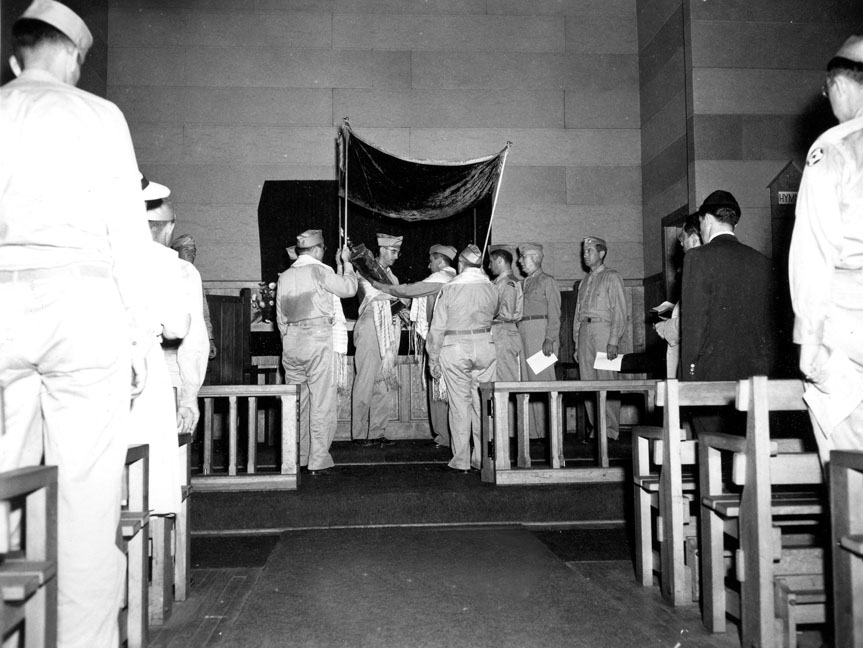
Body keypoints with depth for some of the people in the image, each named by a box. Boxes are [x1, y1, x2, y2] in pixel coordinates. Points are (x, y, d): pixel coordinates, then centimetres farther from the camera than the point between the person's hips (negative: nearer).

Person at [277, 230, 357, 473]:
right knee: (322, 401, -2)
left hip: (291, 343, 6)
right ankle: (318, 460, -1)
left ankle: (297, 457, 19)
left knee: (296, 401, 12)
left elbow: (281, 318, 15)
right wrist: (345, 262, 15)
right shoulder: (320, 271, -7)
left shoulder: (284, 277, 11)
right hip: (319, 340, -6)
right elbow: (349, 288, 2)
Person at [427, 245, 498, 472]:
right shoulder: (491, 289, 1)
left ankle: (461, 460, 7)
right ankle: (483, 457, 14)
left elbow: (438, 328, -4)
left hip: (455, 348, -3)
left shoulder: (450, 289, -7)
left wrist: (433, 358, 4)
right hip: (484, 345, 3)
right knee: (483, 402, 9)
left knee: (460, 404, 3)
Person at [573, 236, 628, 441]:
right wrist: (577, 344, 12)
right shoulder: (584, 282, 22)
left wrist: (613, 342, -15)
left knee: (607, 381, -8)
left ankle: (611, 430, -4)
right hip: (584, 332, 6)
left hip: (604, 329, -6)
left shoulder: (612, 277, 3)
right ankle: (596, 429, 7)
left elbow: (620, 312, -5)